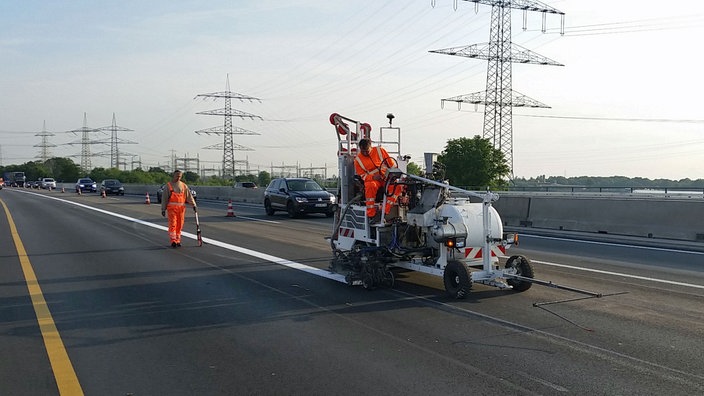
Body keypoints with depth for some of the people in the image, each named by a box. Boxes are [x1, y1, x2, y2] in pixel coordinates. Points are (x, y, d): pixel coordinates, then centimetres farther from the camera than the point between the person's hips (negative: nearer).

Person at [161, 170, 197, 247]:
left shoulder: (184, 186, 10)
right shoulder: (168, 185, 3)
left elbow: (189, 196, 5)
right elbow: (164, 198, 3)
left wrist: (194, 205, -4)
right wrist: (163, 209, 0)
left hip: (181, 208, 3)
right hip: (172, 208, -3)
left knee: (180, 225, 5)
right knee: (173, 224, -9)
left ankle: (177, 241, 13)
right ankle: (173, 241, -8)